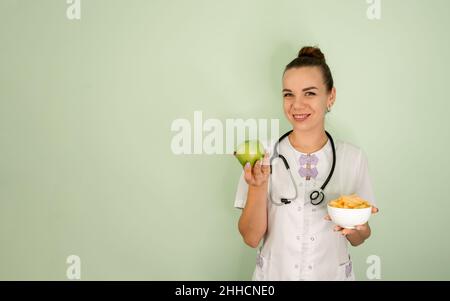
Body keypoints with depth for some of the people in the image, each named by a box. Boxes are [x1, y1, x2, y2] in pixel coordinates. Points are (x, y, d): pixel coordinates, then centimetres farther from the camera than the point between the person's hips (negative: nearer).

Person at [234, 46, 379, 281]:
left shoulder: (353, 157, -8)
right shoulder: (262, 155, -11)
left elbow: (357, 240, 1)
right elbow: (252, 238, -12)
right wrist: (257, 186, -26)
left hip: (333, 273, 1)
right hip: (274, 273, -1)